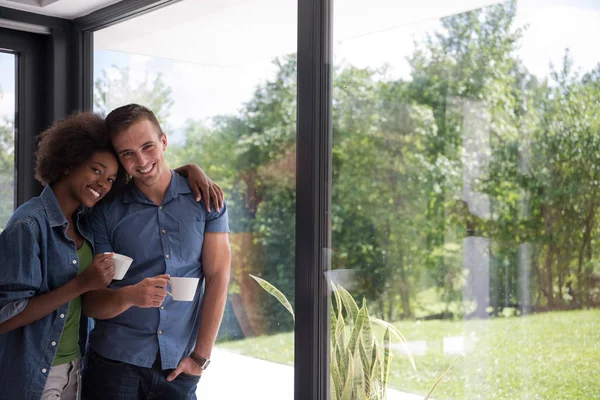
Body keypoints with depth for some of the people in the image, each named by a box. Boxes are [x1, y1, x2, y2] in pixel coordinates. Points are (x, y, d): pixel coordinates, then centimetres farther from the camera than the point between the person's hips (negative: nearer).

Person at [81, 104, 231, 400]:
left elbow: (217, 278, -3)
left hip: (179, 367, 0)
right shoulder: (106, 212, -1)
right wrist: (131, 296, -23)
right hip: (115, 363, 0)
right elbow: (91, 303, -2)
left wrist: (200, 356, -6)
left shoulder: (205, 200, 0)